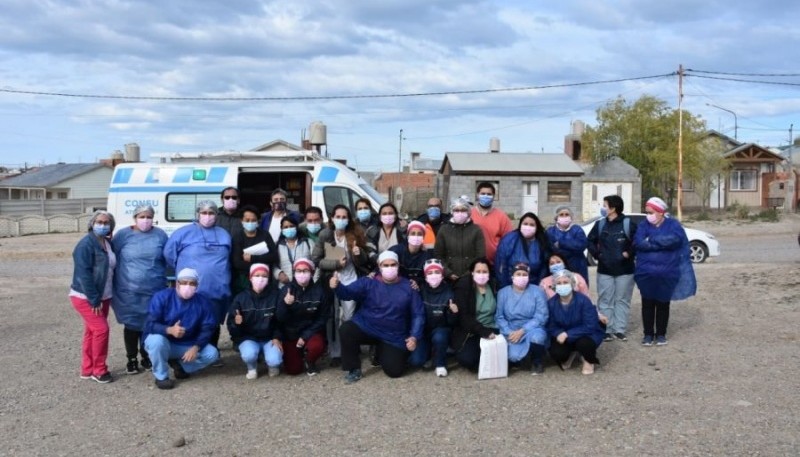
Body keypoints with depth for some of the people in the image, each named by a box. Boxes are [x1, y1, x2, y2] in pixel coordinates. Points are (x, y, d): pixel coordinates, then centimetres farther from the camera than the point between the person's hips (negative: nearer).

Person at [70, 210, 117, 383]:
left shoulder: (109, 243, 9)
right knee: (101, 329, -12)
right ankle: (99, 370, 0)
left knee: (92, 331, 13)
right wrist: (94, 299, -22)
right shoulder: (86, 244, -17)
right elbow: (84, 274, -22)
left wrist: (101, 297, 10)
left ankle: (87, 369, 21)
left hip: (103, 297, 8)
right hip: (85, 298, -8)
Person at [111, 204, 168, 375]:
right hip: (129, 291, -1)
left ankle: (147, 357, 26)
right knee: (132, 325, 6)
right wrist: (115, 284, 4)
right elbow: (112, 259, 3)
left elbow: (166, 260, 11)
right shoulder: (123, 234, -2)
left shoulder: (160, 235, 3)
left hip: (154, 290, 2)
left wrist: (162, 279, 12)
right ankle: (132, 359, 19)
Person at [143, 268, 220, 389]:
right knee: (156, 340, -37)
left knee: (212, 354, -18)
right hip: (163, 342, -3)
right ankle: (161, 376, -12)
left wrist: (196, 347, -28)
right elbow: (150, 325, -22)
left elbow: (208, 329, -10)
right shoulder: (161, 297, -17)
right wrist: (169, 330, -42)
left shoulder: (203, 302, -8)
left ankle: (180, 364, 9)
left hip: (188, 346, 3)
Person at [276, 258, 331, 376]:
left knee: (316, 346, -33)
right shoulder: (286, 290, -8)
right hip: (291, 333, 1)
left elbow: (323, 318, -7)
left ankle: (309, 361, 4)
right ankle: (299, 353, 28)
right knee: (293, 369, -7)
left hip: (311, 331, -1)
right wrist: (285, 304, -33)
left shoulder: (320, 290, -10)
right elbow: (280, 319, -11)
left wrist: (306, 336, -16)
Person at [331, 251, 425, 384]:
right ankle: (354, 369, -8)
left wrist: (414, 336, -12)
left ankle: (383, 351, 30)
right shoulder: (368, 283, -6)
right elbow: (348, 292, -22)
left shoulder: (408, 287, -2)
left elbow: (418, 314, 1)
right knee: (346, 329, -30)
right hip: (366, 327, -1)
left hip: (393, 336, 1)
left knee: (394, 371, -7)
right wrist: (337, 286, -45)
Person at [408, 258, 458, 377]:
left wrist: (454, 313, -29)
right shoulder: (420, 289, -10)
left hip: (441, 329, -1)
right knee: (415, 361, -18)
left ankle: (440, 364, -7)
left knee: (439, 337, -36)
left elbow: (451, 322, -9)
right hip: (423, 330, 1)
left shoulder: (448, 292, -11)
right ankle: (429, 351, 16)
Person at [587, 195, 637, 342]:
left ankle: (620, 330, 11)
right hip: (604, 270, 3)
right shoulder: (600, 224, 4)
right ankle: (607, 330, 8)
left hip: (624, 270, -3)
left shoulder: (628, 224, -8)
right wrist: (597, 254, 1)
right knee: (605, 301, 3)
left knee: (622, 300, 5)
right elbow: (590, 240, 14)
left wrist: (629, 253, -12)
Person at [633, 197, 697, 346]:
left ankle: (661, 334, 21)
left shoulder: (673, 225, -2)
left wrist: (651, 241, -16)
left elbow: (673, 239, -22)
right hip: (646, 273, 2)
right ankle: (648, 334, 18)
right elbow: (638, 243, -13)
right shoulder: (644, 225, 3)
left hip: (666, 274, -1)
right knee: (647, 304, 7)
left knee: (663, 304, 9)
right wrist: (662, 243, -17)